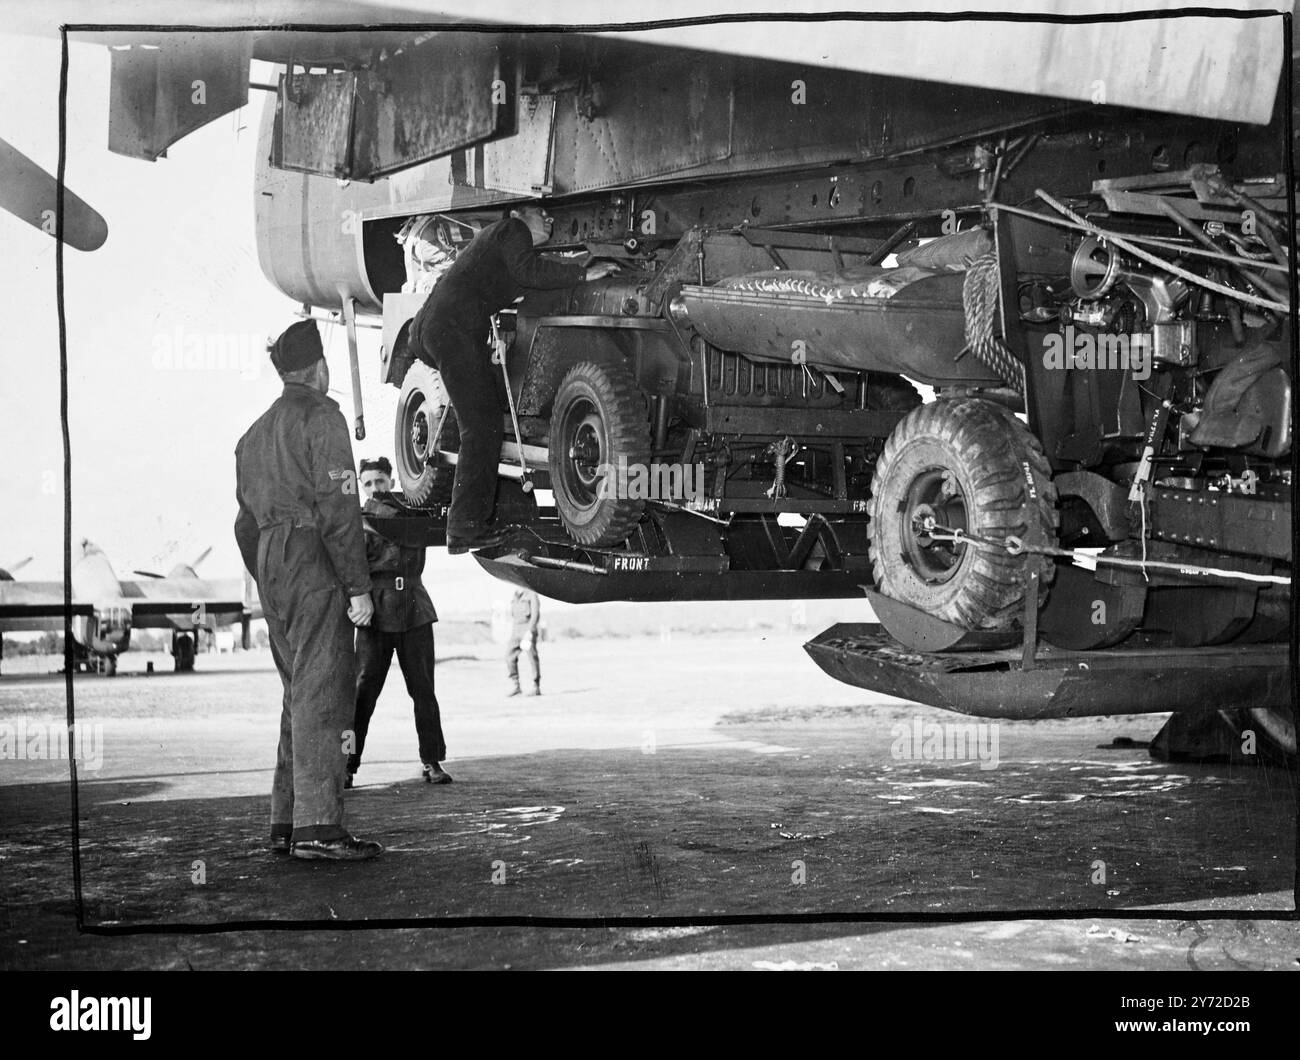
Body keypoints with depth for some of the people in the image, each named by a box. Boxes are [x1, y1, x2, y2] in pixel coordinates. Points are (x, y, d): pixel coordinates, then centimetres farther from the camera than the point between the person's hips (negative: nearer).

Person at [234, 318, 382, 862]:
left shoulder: (256, 433, 21)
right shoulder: (321, 416, -5)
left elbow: (246, 523, 21)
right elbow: (337, 507, -14)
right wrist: (358, 586, -15)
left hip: (271, 564, 9)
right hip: (313, 563, -8)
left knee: (299, 694, 13)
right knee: (321, 694, -10)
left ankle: (286, 822, 13)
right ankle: (318, 827, -13)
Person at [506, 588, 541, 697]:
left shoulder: (531, 595, -5)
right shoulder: (514, 598, 16)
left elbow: (535, 615, -13)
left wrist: (529, 631, -22)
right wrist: (511, 633, 18)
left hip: (528, 631, -6)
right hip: (516, 632, 6)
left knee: (532, 658, -3)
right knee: (510, 656, -7)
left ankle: (536, 688, 5)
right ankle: (515, 686, -3)